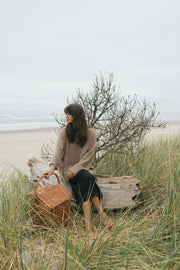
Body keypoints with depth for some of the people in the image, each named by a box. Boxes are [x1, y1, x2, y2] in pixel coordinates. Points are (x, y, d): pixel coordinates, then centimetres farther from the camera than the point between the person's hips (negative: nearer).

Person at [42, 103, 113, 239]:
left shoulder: (90, 133, -1)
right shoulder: (64, 131, 1)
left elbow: (88, 156, -4)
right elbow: (59, 151, -9)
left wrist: (75, 169, -16)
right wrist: (52, 168, -26)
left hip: (84, 167, 1)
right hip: (67, 168, -1)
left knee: (84, 187, -31)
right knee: (87, 178, -31)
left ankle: (89, 225, -33)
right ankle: (101, 213, -30)